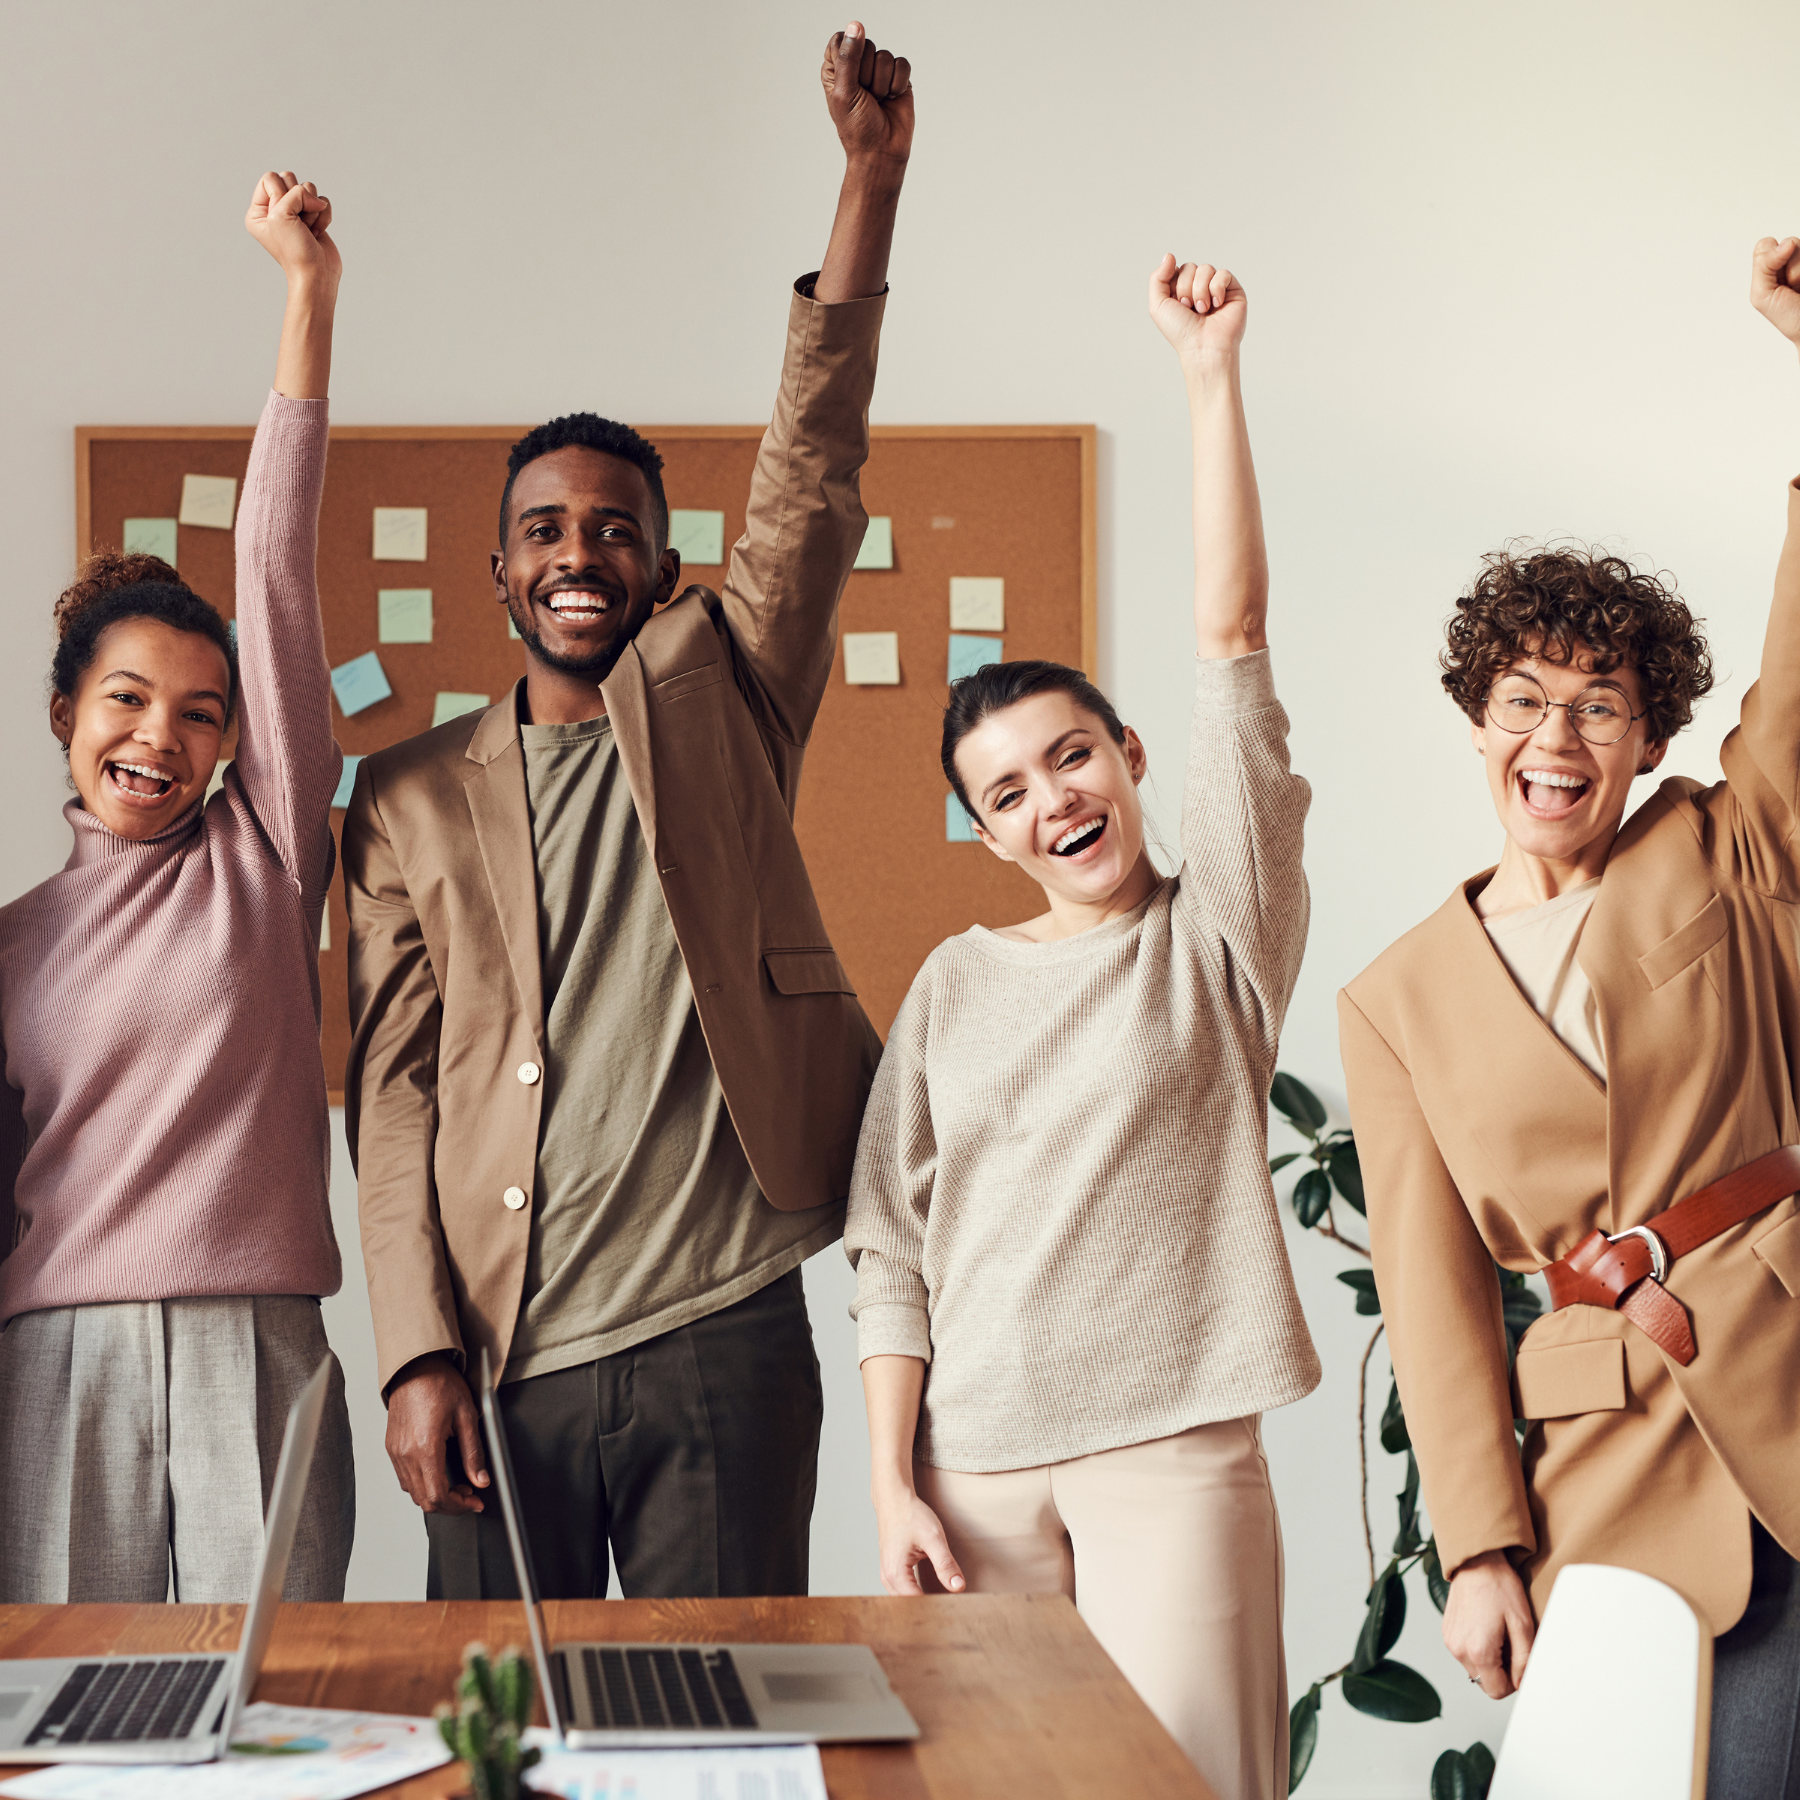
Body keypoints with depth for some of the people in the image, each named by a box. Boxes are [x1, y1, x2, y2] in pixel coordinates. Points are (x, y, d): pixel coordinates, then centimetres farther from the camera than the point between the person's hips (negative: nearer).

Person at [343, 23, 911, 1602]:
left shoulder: (720, 702, 9)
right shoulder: (411, 798, 10)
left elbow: (813, 485, -3)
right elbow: (392, 1089, 6)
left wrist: (874, 174, -11)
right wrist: (417, 1354, -4)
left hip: (723, 1340, -1)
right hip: (503, 1358, 1)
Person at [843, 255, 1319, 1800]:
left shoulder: (1216, 932, 3)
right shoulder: (955, 988, 10)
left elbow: (1231, 635, -4)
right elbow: (894, 1247, 9)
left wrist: (1210, 376, -7)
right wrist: (890, 1480, 0)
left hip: (1173, 1446, -2)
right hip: (976, 1461, 3)